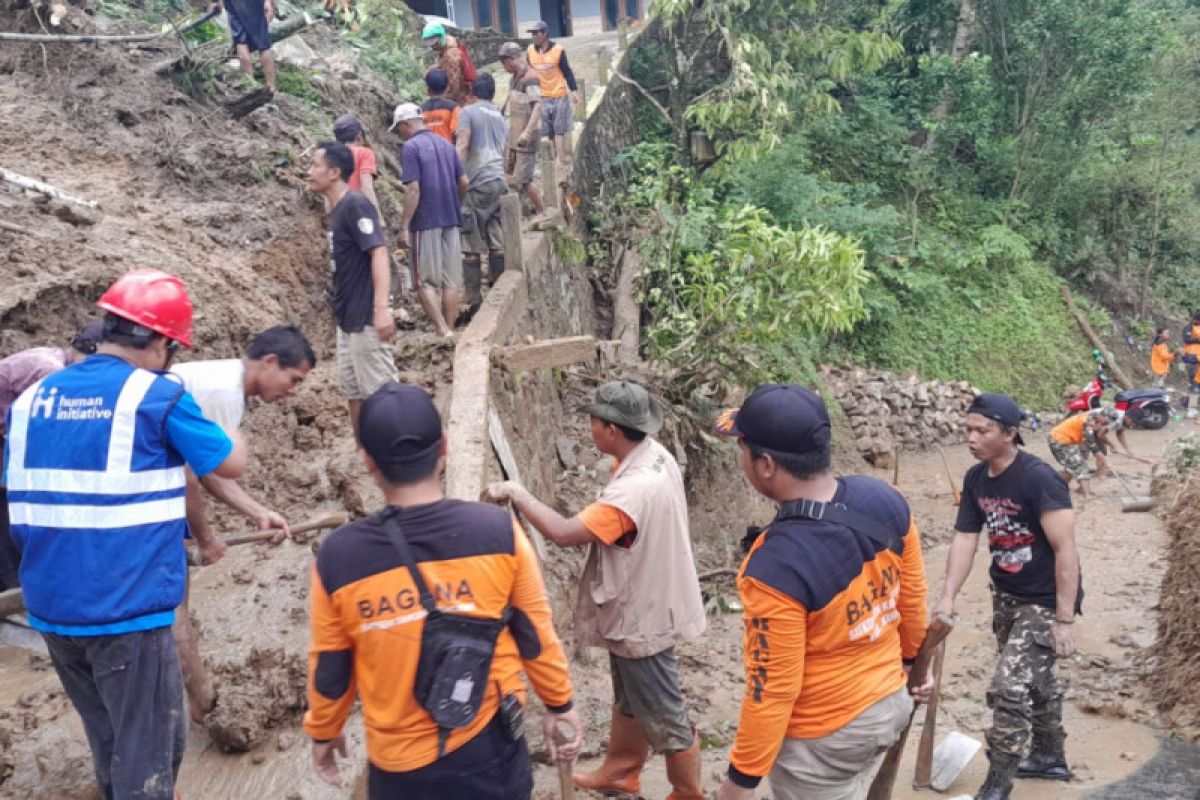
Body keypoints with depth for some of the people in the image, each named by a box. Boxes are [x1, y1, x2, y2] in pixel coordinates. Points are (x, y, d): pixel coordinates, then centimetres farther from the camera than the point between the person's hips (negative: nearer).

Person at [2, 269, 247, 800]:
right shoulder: (157, 396, -13)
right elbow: (231, 464, -2)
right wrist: (229, 430, 18)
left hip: (49, 607, 7)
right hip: (126, 610, -7)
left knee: (108, 739, 24)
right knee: (147, 751, 7)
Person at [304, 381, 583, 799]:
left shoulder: (338, 556, -17)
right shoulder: (497, 530, -17)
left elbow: (329, 668, -3)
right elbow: (536, 631, -5)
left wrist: (323, 732, 16)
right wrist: (559, 702, 11)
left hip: (399, 760, 0)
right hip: (489, 747, 0)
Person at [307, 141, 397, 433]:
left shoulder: (355, 205, -16)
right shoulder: (337, 209, 12)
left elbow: (379, 253, -24)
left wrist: (381, 308, -32)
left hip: (366, 318, -10)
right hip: (347, 318, 10)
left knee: (381, 391, -2)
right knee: (353, 390, 16)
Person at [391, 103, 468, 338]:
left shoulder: (411, 147, -8)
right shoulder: (446, 144, 12)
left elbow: (413, 189, -15)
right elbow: (463, 182, 12)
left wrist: (404, 226, -13)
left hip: (426, 223, -6)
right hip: (452, 221, 6)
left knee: (426, 281, 1)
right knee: (452, 280, 8)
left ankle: (442, 330, -8)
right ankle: (450, 330, 13)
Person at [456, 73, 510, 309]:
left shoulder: (469, 112, 1)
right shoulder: (501, 118, 21)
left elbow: (462, 147, -10)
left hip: (477, 183, -6)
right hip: (499, 182, 6)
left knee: (472, 245, -4)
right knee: (497, 242, 9)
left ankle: (474, 300, -5)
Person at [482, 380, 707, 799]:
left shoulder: (634, 489, -36)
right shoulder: (655, 456, -4)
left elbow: (564, 533, -36)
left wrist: (517, 493, -25)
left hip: (642, 618, -10)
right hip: (638, 607, 10)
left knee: (664, 718, 12)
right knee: (628, 700, 28)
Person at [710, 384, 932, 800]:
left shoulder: (776, 565, -33)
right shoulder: (885, 500, -12)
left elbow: (772, 688, -25)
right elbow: (912, 597, 4)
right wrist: (913, 658, 22)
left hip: (823, 738, -7)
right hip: (891, 701, 7)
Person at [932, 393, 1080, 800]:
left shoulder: (1038, 478, -24)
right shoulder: (975, 479, -2)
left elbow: (1065, 549, -24)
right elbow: (964, 539, 0)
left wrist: (1065, 619, -24)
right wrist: (947, 597, -9)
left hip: (1045, 601, -7)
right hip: (1005, 596, 7)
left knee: (1009, 687, -11)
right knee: (1035, 680, 23)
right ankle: (1050, 756, 43)